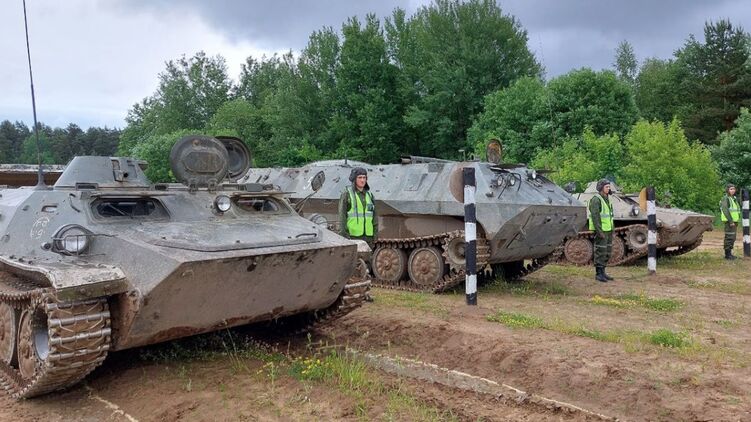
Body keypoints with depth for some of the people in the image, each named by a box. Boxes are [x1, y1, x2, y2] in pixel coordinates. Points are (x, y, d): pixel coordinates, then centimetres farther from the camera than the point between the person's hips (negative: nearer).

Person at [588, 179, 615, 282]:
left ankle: (602, 272, 20)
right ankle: (598, 274, 2)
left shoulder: (607, 199, 15)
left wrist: (612, 230, 18)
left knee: (607, 252, 12)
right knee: (600, 252, -5)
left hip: (608, 230, 9)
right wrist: (599, 231, -24)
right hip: (601, 230, -9)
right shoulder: (596, 199, -13)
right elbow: (595, 216, -20)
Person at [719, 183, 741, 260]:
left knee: (732, 238, 11)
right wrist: (731, 221, -23)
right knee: (729, 238, -8)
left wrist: (736, 222, 18)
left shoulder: (734, 198, 17)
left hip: (734, 221, 9)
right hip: (729, 221, -9)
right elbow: (725, 210, -19)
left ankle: (729, 253, 18)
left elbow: (736, 210, 22)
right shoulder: (725, 198, -11)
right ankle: (727, 254, -4)